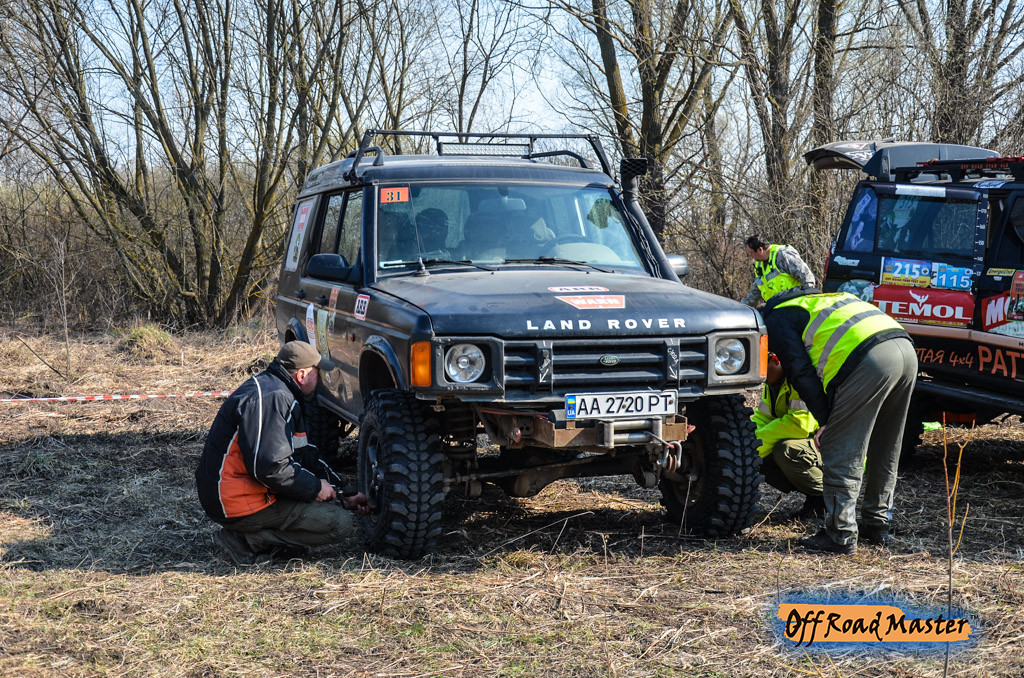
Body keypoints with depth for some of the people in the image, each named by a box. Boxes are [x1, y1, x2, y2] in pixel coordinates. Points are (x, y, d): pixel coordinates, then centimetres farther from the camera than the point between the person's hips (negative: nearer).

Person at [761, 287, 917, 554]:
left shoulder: (776, 320, 14)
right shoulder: (815, 302, 39)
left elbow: (801, 373, 1)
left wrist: (825, 420, 4)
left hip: (870, 361, -9)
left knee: (840, 452, 0)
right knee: (884, 451, 21)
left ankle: (840, 535, 3)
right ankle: (876, 526, 32)